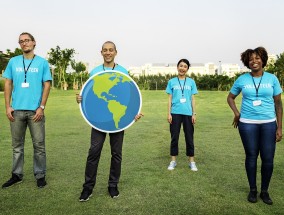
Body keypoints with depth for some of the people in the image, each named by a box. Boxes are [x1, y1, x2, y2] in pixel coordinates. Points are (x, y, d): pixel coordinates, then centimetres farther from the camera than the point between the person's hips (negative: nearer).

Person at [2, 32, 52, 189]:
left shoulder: (42, 62, 3)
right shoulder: (13, 62, 9)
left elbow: (47, 85, 0)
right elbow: (8, 84, 9)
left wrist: (41, 107, -8)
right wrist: (7, 106, 0)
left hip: (35, 110, -2)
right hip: (16, 110, 2)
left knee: (39, 144, 3)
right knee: (17, 145, 12)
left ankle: (40, 175, 16)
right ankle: (17, 175, 24)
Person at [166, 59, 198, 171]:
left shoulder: (191, 82, 6)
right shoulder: (172, 82, 4)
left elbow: (192, 99, 7)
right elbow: (170, 99, 4)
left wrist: (194, 114, 2)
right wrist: (169, 113, -2)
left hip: (188, 113, 0)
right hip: (175, 113, 0)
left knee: (189, 138, 6)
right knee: (174, 137, 6)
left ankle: (192, 162, 16)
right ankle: (173, 161, 16)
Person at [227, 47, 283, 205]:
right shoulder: (242, 79, 1)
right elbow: (230, 97, 14)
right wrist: (236, 113, -4)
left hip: (269, 123, 1)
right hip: (247, 124, 0)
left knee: (268, 159, 2)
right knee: (251, 156, 8)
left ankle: (265, 191, 21)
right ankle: (253, 190, 24)